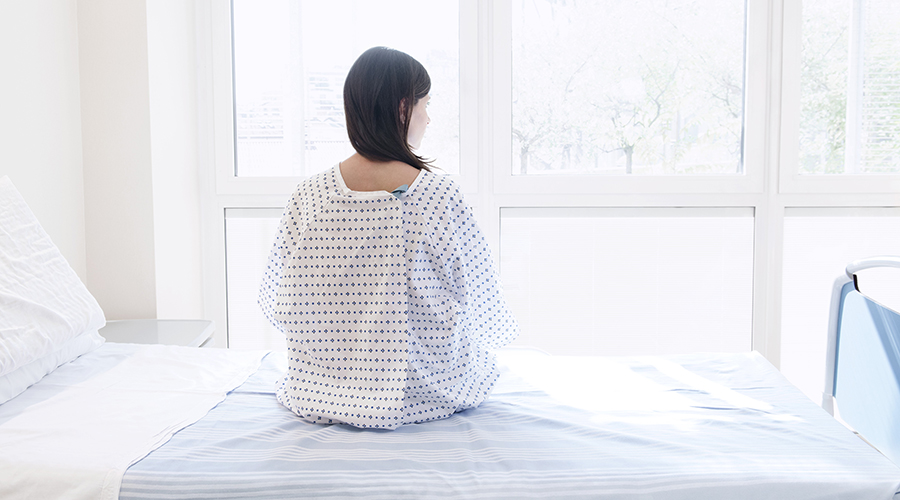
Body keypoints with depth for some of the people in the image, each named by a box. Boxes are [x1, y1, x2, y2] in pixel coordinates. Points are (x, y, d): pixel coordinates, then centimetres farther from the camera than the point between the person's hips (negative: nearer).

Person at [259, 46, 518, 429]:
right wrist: (497, 333, 15)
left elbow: (276, 298, -1)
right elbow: (477, 295, -10)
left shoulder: (308, 195, -12)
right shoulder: (438, 195, -22)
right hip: (422, 396, -4)